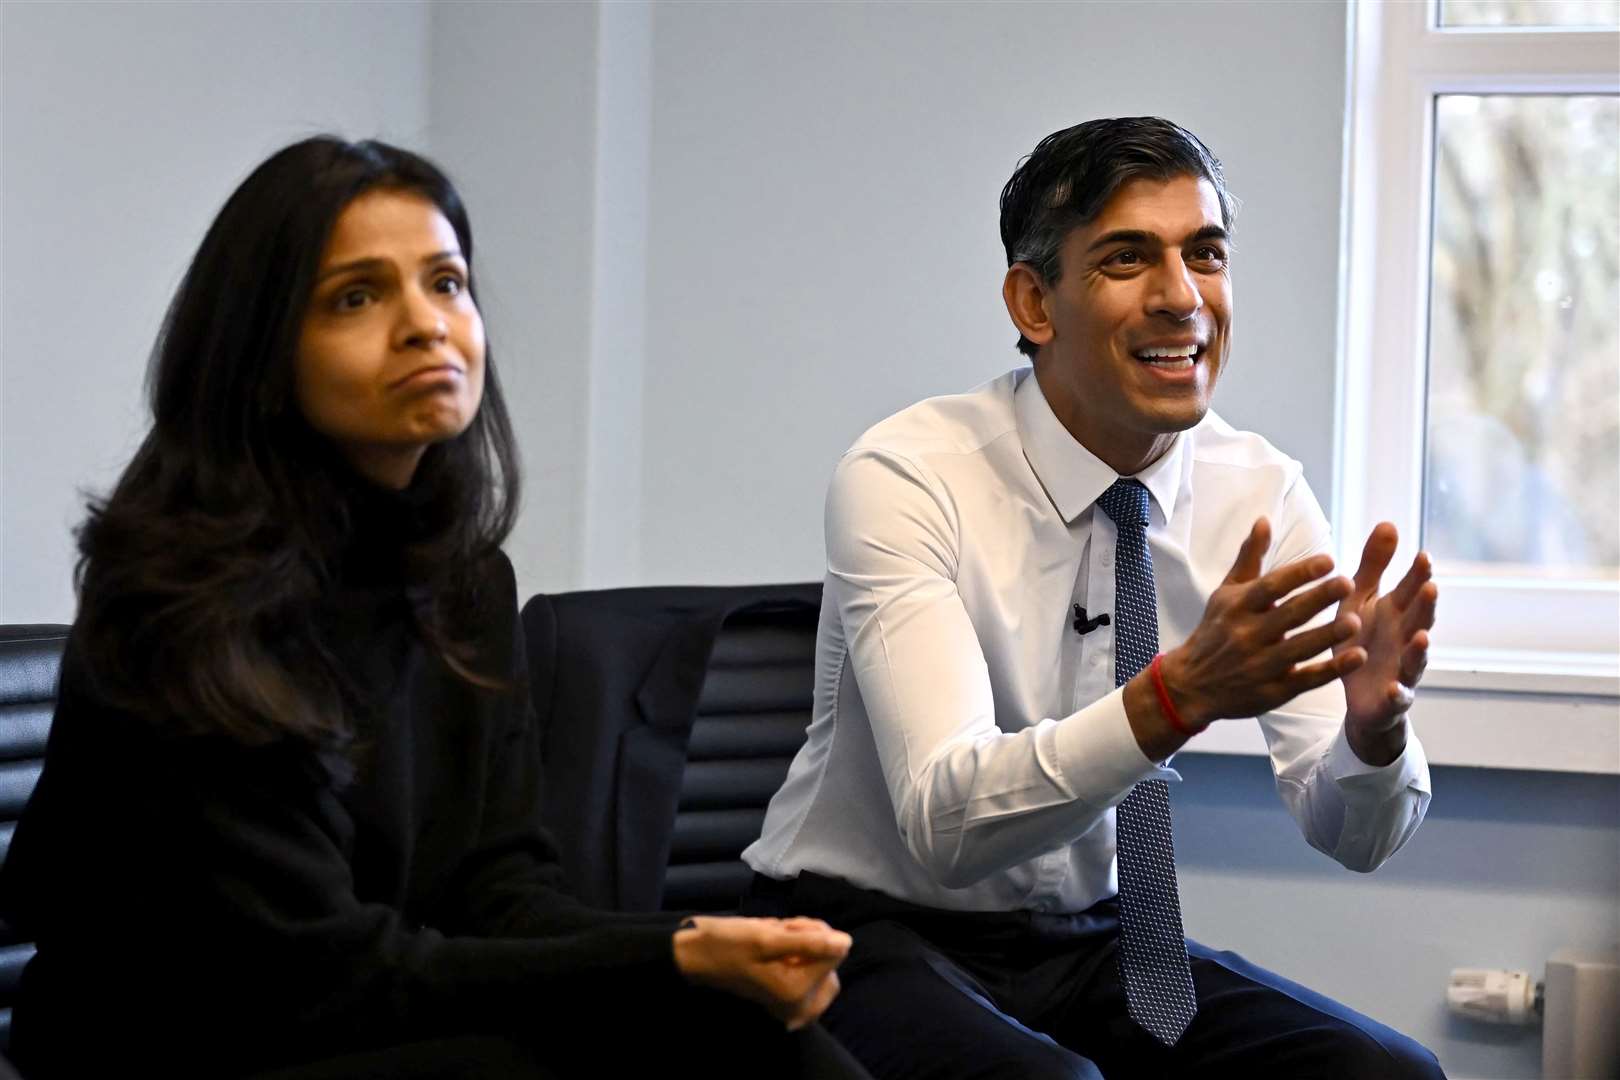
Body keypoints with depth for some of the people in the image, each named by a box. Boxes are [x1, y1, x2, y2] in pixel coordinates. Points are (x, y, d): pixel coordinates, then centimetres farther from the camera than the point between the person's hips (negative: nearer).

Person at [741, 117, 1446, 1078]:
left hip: (1090, 937, 5)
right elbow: (947, 822, -30)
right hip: (874, 936, -5)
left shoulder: (1261, 492, -4)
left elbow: (1354, 836, -7)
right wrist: (1178, 694, -44)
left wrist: (1373, 719, -30)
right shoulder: (905, 480, -18)